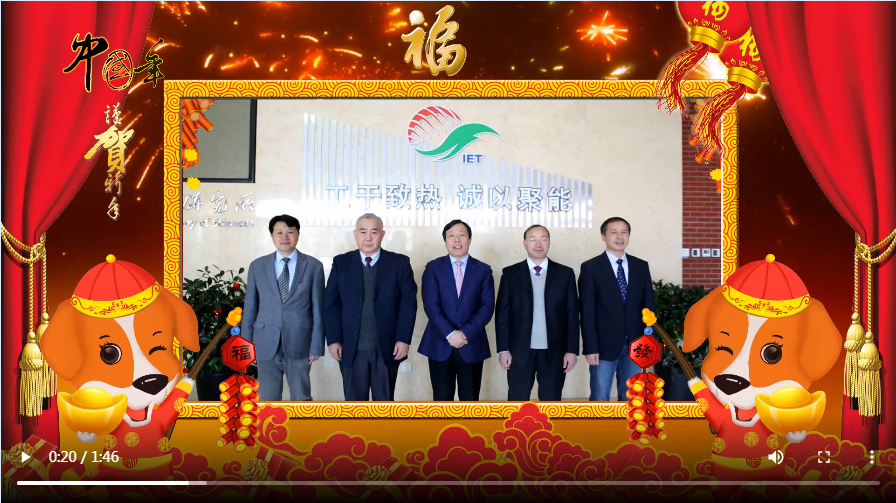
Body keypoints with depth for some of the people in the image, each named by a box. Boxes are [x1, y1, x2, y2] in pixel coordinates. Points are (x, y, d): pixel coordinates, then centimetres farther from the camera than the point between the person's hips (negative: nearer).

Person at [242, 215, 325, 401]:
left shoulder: (313, 266, -1)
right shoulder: (257, 266, 4)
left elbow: (318, 309, -1)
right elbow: (250, 307, 6)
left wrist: (316, 345, -4)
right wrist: (247, 343, 4)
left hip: (299, 343, -1)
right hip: (266, 343, 1)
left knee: (301, 397, 9)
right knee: (267, 398, 7)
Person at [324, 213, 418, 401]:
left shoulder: (400, 263, 0)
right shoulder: (341, 263, 3)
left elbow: (409, 302, -3)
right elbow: (331, 304, 2)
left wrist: (404, 339, -9)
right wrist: (333, 340, -5)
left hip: (387, 347, 0)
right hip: (351, 348, 1)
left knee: (385, 402, 12)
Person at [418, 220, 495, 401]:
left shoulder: (483, 270, 5)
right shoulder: (433, 268, 3)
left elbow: (488, 306, -3)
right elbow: (430, 305, -7)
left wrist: (466, 333, -15)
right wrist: (450, 334, -18)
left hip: (472, 345, 1)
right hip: (440, 344, 0)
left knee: (470, 399, 7)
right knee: (442, 399, 7)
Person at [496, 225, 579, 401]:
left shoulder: (565, 274, 4)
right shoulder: (510, 274, 2)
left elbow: (572, 314, 3)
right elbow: (502, 313, 1)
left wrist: (572, 350, -2)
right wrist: (503, 349, -5)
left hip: (554, 352, 1)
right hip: (520, 351, -1)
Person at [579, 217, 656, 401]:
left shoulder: (641, 266, 8)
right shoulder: (591, 267, -3)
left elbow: (648, 306, 9)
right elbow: (587, 311, -7)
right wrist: (590, 347, -12)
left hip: (635, 345, 3)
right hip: (604, 345, -3)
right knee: (600, 399, 2)